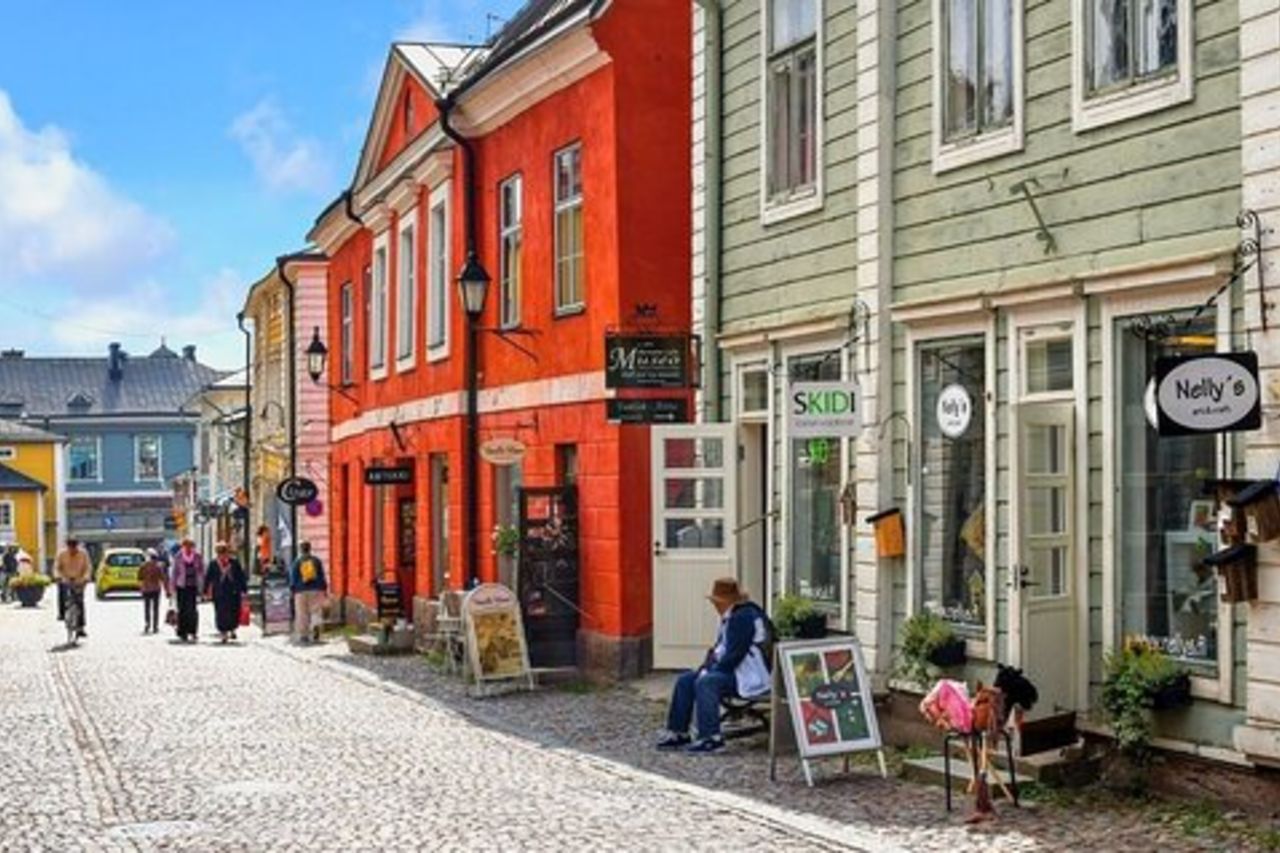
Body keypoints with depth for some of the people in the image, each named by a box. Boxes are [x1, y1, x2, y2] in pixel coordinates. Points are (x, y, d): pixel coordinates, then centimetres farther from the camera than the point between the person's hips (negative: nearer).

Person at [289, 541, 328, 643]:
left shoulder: (297, 562, -1)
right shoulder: (316, 560, 3)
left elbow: (293, 579, 0)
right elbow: (322, 576, 4)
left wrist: (293, 589, 10)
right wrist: (325, 590, 10)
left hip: (301, 591, -1)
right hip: (316, 590, 1)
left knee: (302, 614, 5)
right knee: (315, 611, 3)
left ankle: (303, 635, 5)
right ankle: (315, 625, -25)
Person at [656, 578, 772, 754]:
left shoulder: (744, 617, -17)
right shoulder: (729, 617, 16)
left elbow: (735, 655, -23)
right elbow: (719, 648, 19)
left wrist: (711, 672, -16)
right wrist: (706, 668, 2)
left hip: (748, 677, -11)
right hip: (729, 670, 11)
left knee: (706, 683, -31)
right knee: (685, 679, 4)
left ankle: (711, 738, -32)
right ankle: (678, 732, 3)